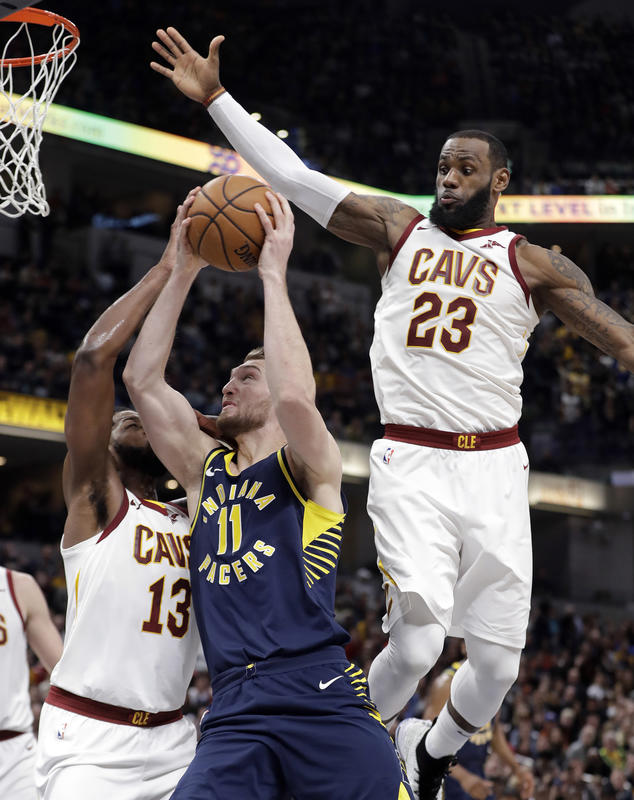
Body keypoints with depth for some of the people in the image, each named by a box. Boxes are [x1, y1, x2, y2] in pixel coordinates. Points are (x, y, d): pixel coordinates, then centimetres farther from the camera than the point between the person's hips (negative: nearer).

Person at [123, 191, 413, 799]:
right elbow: (141, 380, 16)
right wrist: (183, 271, 14)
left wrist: (273, 273, -6)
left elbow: (295, 396, -14)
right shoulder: (205, 471, 23)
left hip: (322, 701, -4)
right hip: (234, 718, 4)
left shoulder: (310, 467, 8)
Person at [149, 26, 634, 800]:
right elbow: (293, 176, 7)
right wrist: (215, 98, 2)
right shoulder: (398, 229, 10)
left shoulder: (531, 264, 7)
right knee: (418, 636, -18)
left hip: (492, 467, 1)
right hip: (410, 463, -1)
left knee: (498, 660, 2)